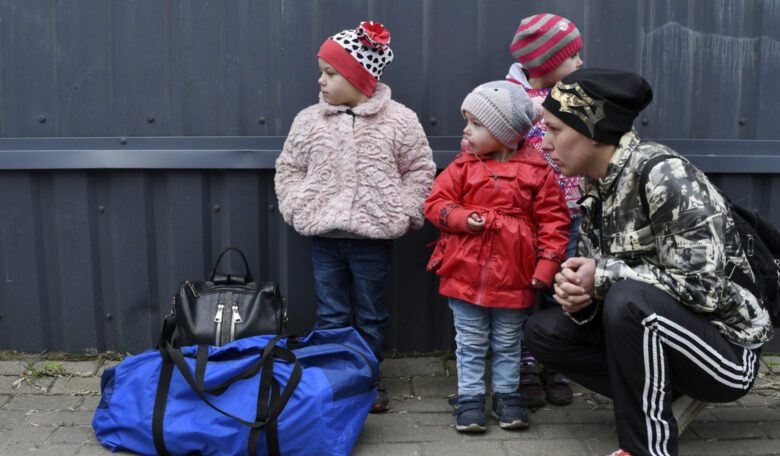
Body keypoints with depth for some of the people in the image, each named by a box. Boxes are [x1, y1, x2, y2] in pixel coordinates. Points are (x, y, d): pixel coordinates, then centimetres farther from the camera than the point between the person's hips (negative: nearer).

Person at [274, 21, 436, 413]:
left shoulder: (399, 120, -5)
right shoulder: (308, 120, 1)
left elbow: (420, 170, 2)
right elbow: (288, 168, 12)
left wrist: (401, 213, -5)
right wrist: (297, 208, 0)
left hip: (372, 236, -2)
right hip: (323, 235, 2)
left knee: (370, 316, 12)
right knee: (330, 316, 10)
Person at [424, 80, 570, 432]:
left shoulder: (536, 171, -5)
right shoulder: (463, 166, -1)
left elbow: (553, 221, -3)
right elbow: (436, 202, 0)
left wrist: (546, 265, -8)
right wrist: (462, 218, -18)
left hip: (513, 277, -1)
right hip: (465, 273, 1)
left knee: (508, 345, 16)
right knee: (471, 345, 12)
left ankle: (507, 395, 32)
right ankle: (470, 398, 25)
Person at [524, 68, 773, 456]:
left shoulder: (665, 176, -23)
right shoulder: (595, 185, 1)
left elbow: (704, 286, -29)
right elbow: (594, 272, 7)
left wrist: (604, 276, -23)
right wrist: (576, 292, -16)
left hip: (724, 347, -8)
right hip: (654, 330, 8)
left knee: (630, 300, -35)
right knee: (543, 331, -1)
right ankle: (666, 399, 1)